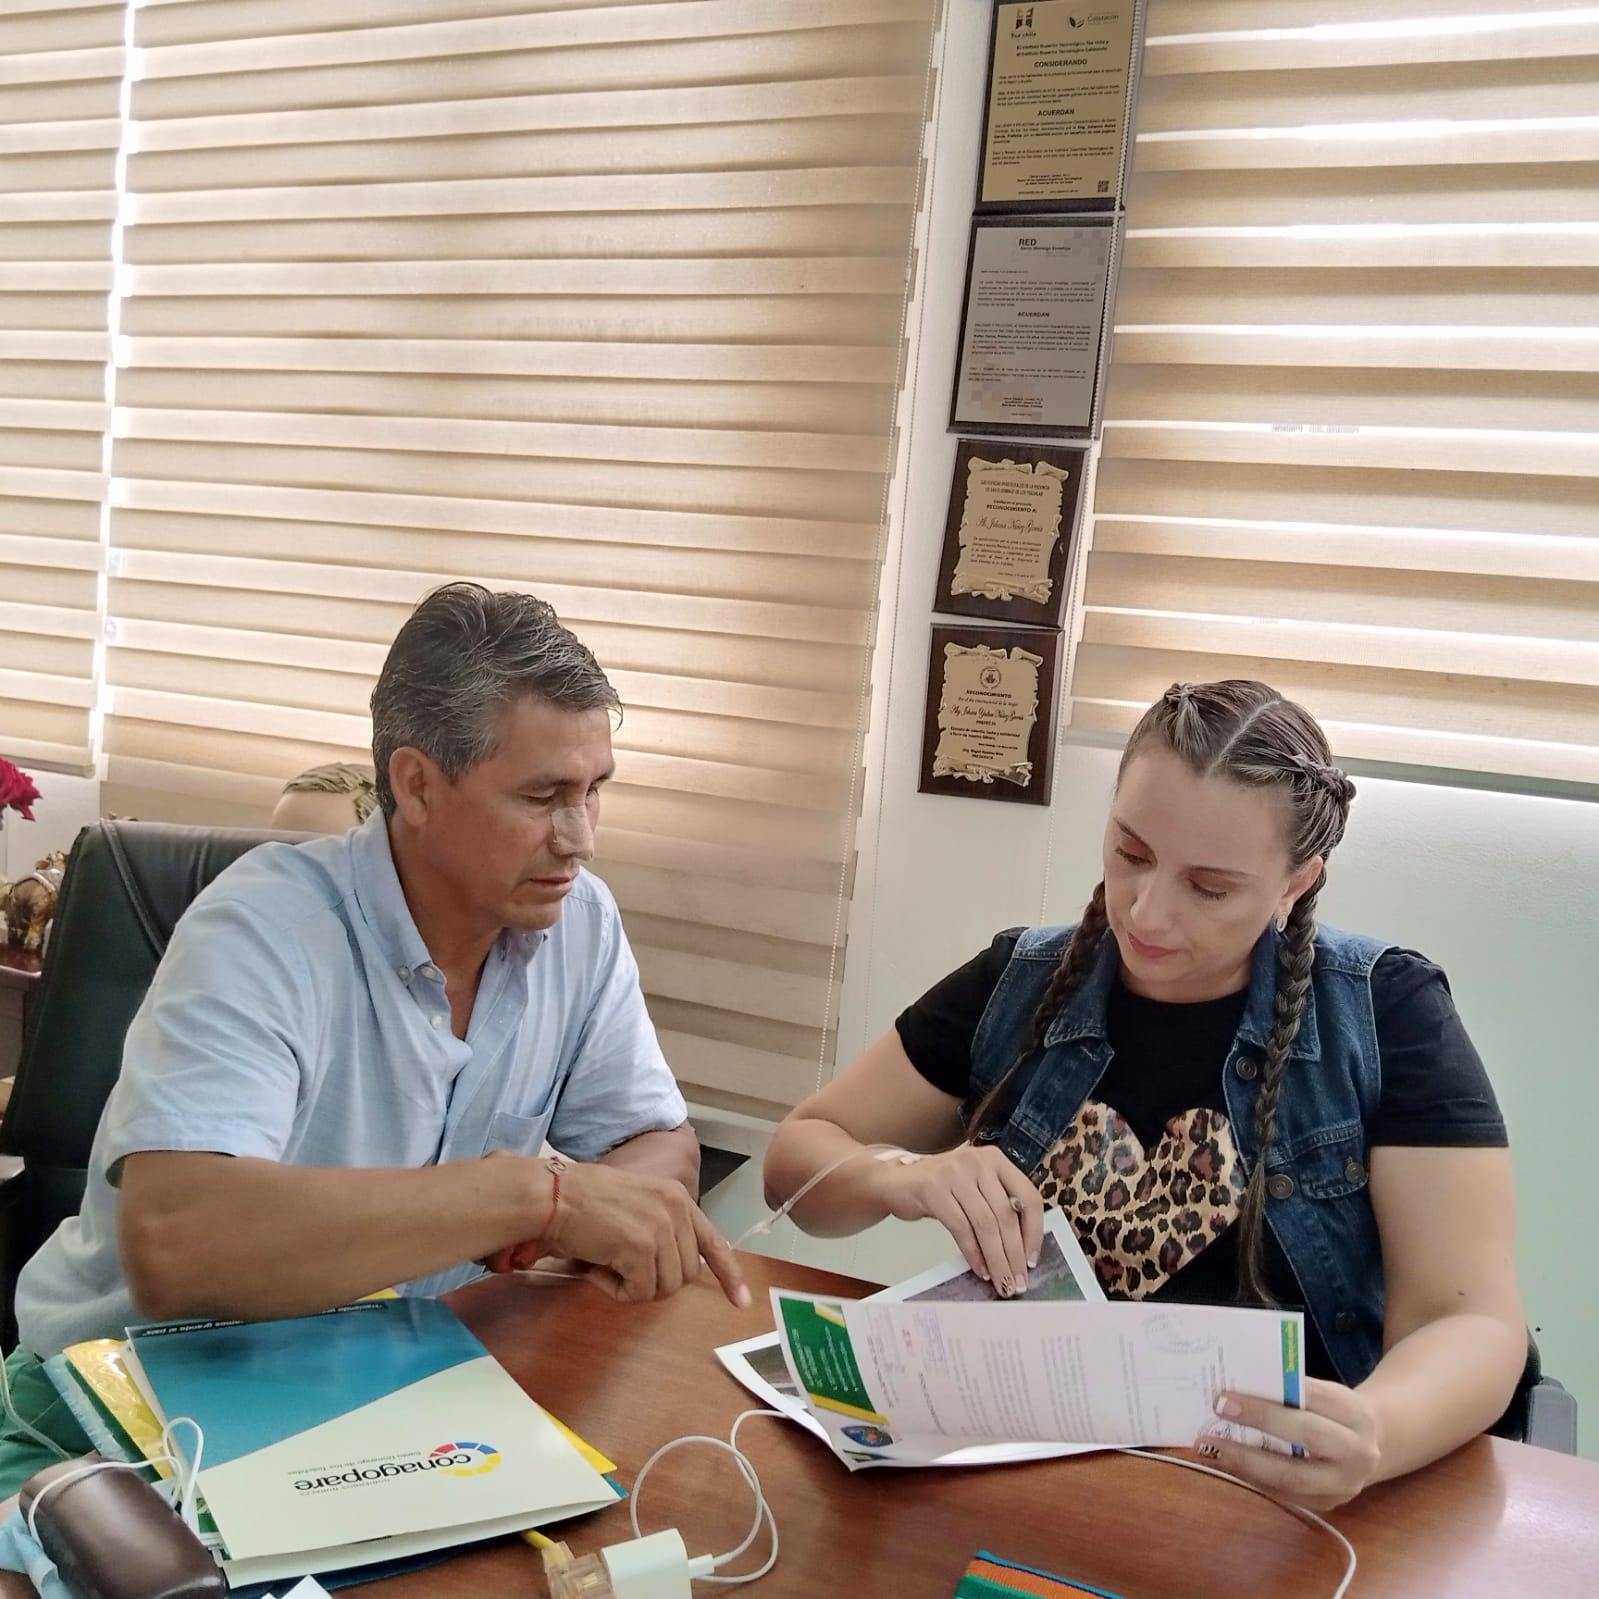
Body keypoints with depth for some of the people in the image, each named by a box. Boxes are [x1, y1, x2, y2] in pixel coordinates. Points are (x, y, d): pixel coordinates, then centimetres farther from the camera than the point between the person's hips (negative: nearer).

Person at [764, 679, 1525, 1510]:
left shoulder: (1386, 1013, -7)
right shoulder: (1021, 985, 0)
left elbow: (1472, 1319, -13)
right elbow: (797, 1156, 5)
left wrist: (1375, 1437, -35)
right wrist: (903, 1182, -17)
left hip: (1274, 1487, 0)